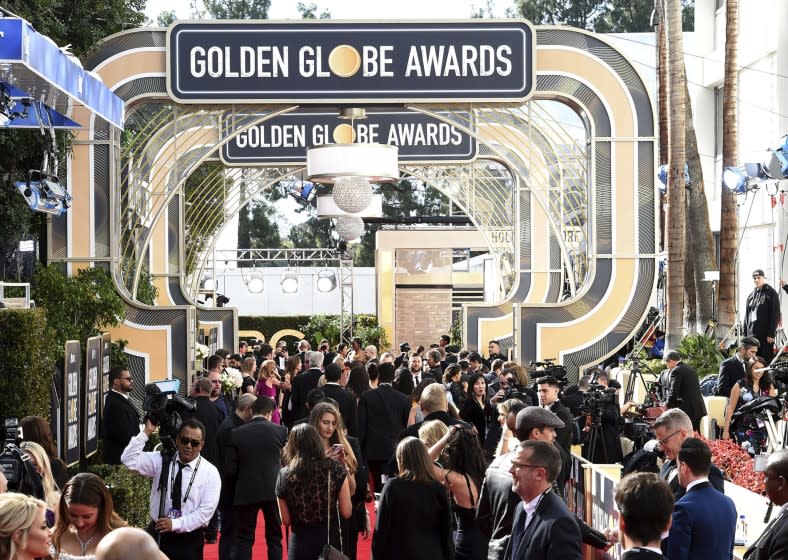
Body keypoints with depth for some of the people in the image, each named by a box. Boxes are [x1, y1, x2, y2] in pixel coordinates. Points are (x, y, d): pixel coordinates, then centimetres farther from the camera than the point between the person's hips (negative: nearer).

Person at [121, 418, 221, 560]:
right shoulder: (161, 460, 1)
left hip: (188, 540, -2)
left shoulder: (210, 472, -6)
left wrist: (175, 524, -20)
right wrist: (147, 432, -15)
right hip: (157, 534, 2)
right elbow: (129, 460, -10)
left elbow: (206, 510, -12)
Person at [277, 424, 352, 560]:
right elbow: (346, 513, -4)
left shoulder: (284, 475, -5)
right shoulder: (335, 469, -7)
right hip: (329, 540, 0)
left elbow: (286, 521, -1)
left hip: (300, 542, 0)